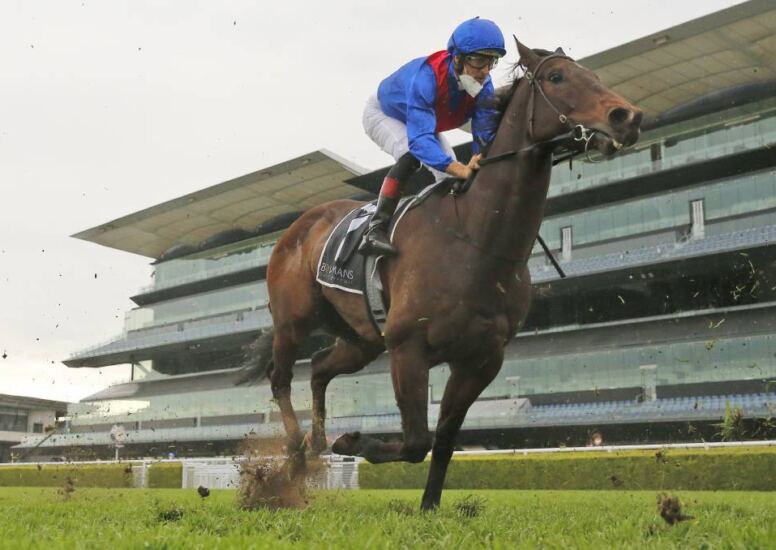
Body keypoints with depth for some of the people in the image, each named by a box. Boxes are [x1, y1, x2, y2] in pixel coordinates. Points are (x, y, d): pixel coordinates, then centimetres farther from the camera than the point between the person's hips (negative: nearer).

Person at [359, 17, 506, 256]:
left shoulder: (483, 86, -26)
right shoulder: (425, 77, -45)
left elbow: (485, 134, -29)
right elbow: (419, 139, -53)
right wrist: (462, 170, -66)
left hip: (423, 122, 6)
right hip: (383, 113, -6)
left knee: (449, 178, -5)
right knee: (411, 154, -33)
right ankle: (375, 230, -34)